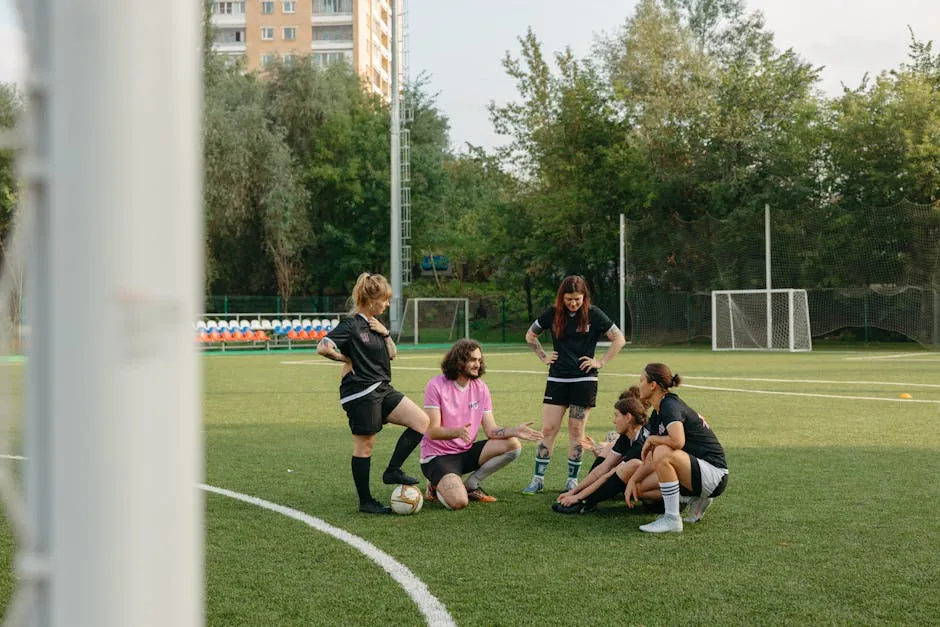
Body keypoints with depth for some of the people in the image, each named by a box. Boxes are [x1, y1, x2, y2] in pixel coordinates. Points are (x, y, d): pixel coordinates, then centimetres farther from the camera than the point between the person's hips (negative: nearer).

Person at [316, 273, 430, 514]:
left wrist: (385, 333, 1)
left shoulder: (375, 324, 13)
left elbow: (392, 354, 17)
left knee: (422, 422, -1)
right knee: (364, 445, 0)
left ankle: (392, 471, 5)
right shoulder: (351, 325, -13)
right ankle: (365, 502, 11)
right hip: (361, 393, -9)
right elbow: (323, 347, -24)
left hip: (382, 390, 9)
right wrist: (347, 359, -10)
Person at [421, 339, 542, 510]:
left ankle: (471, 485, 0)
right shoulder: (436, 385, -13)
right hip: (438, 456, -6)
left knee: (513, 445, -11)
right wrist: (458, 431, -38)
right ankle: (437, 487, 6)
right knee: (458, 502, -30)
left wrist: (515, 431, -19)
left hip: (466, 452, 6)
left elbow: (491, 430, 0)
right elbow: (433, 431, -19)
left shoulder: (480, 388, 3)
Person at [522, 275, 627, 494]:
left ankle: (573, 480, 12)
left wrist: (601, 362, -5)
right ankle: (538, 479, 7)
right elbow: (530, 335, 16)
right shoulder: (553, 314, 1)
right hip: (557, 379, 2)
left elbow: (619, 340, -1)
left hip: (584, 379, -2)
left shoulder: (593, 314, -5)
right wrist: (543, 357, 8)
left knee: (576, 431, 2)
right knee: (548, 429, 0)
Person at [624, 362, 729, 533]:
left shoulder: (670, 405, -17)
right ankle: (695, 499, 10)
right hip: (696, 473, 10)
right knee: (640, 488, 7)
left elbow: (678, 441, -36)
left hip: (714, 475, -10)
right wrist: (632, 480, 3)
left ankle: (672, 519, -21)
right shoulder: (657, 413, 11)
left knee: (663, 453, -33)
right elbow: (651, 460, 15)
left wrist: (652, 439, -17)